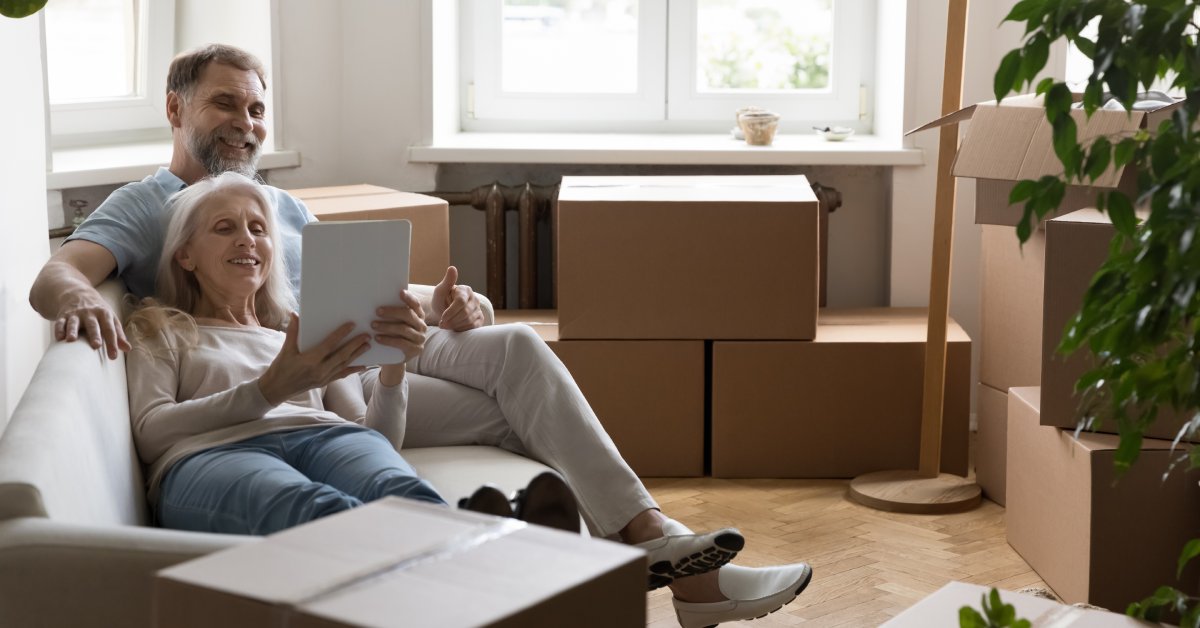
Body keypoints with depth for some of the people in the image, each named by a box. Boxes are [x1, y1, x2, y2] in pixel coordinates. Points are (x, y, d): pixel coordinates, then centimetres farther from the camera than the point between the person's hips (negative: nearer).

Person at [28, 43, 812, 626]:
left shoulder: (286, 206, 30)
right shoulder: (144, 206, 8)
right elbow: (53, 276, -10)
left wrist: (432, 307, -3)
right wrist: (80, 298, -37)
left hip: (370, 358, 6)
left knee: (516, 347, -21)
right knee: (519, 411, -21)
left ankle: (655, 538, -26)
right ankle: (666, 556, -19)